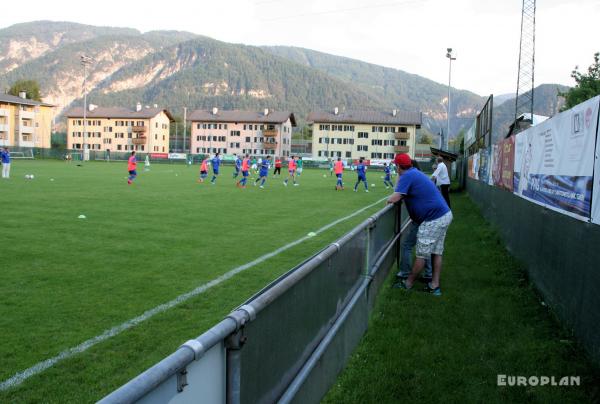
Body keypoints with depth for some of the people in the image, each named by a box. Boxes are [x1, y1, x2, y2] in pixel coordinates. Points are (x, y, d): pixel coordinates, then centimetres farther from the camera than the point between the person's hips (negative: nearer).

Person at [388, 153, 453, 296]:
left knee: (421, 255, 1)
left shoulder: (407, 176, -13)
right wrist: (398, 196, 10)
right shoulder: (415, 173, 17)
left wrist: (389, 199, 1)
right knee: (437, 252, 12)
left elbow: (394, 199, -20)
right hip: (445, 215, 10)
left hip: (433, 220, -10)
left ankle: (408, 284, 11)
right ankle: (435, 286, 17)